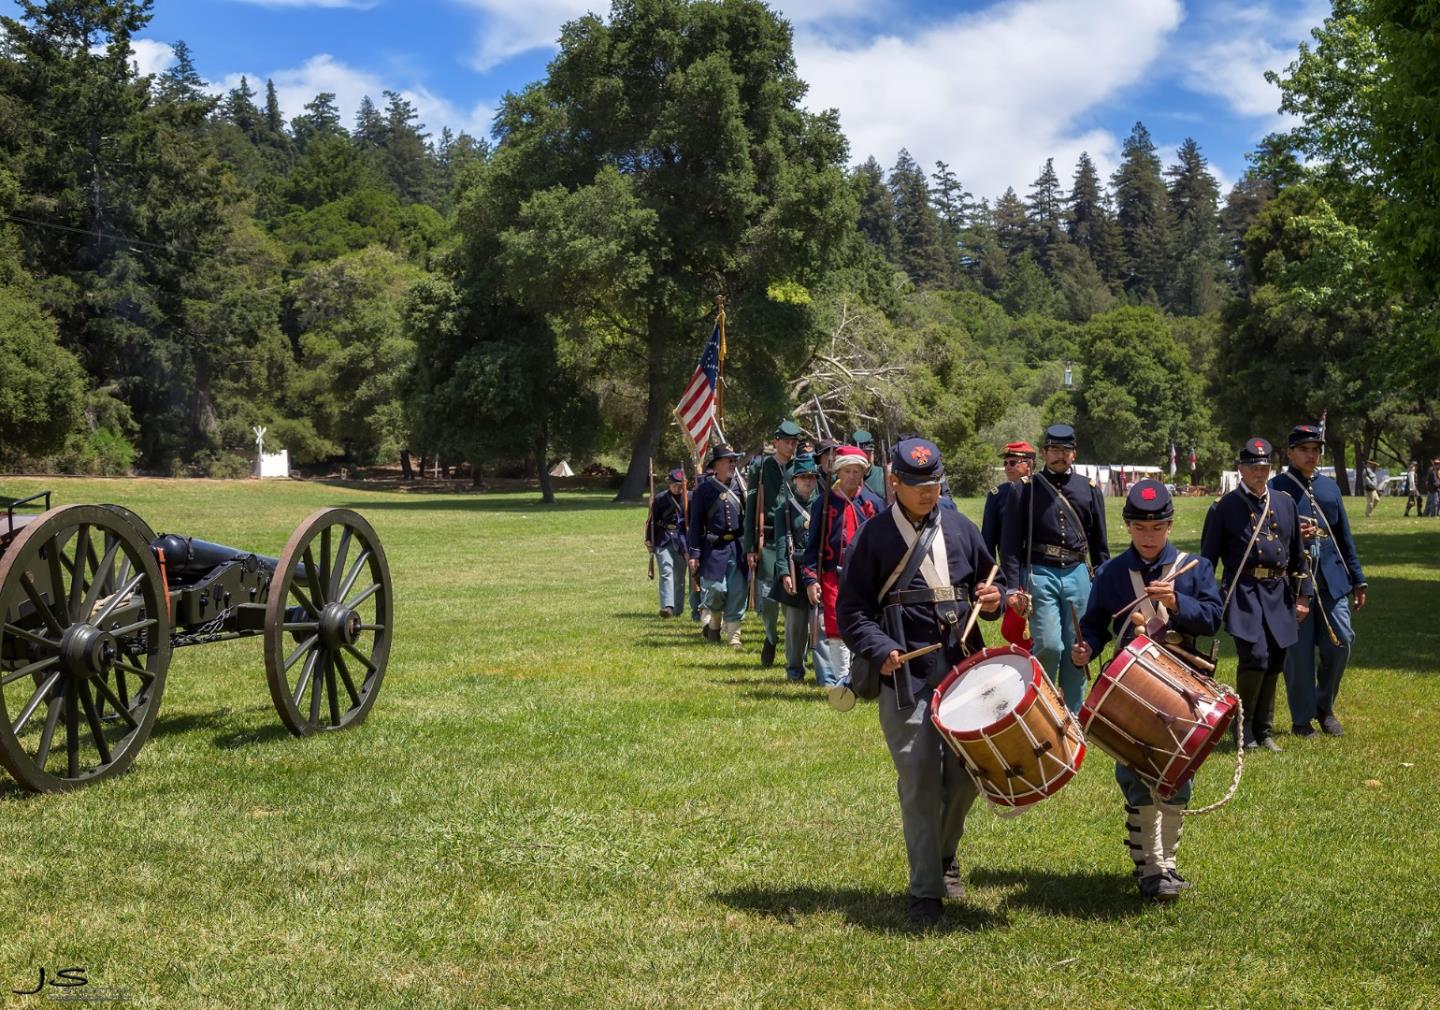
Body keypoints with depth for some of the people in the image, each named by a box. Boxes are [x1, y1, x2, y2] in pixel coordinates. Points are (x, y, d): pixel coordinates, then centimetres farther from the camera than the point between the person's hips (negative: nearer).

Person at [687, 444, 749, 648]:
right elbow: (695, 523, 0)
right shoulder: (704, 489, -1)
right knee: (716, 589, -6)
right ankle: (715, 621, 25)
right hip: (714, 547, -3)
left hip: (737, 546, 3)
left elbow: (748, 514, 13)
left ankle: (733, 634, 10)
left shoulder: (739, 485, 8)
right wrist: (694, 553, -5)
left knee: (738, 591, 0)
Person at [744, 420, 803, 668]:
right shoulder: (760, 468, 6)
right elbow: (750, 508, 5)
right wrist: (750, 547, -1)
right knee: (765, 597, 1)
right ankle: (771, 638, 26)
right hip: (767, 541, 0)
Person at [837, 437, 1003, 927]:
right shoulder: (874, 536, 0)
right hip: (905, 678, -4)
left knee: (966, 774, 8)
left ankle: (944, 855, 36)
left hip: (963, 670, 4)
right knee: (919, 783, -3)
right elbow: (851, 610, -1)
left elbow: (987, 584, 21)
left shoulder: (960, 529, 10)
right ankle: (926, 892, 8)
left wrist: (992, 600, -2)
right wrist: (879, 648, -17)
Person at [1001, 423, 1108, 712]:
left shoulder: (1089, 489, 10)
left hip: (1077, 576, 3)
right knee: (1049, 645, -14)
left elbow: (1099, 543, 15)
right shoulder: (1027, 488, 2)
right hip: (1039, 575, -3)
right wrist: (1013, 587, -8)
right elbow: (1010, 541, -1)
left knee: (1075, 650, 5)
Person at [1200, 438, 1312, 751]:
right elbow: (1207, 558, 1)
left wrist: (1302, 596, 13)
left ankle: (1263, 730, 22)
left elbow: (1297, 553, 17)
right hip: (1244, 592, -5)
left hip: (1279, 592, 5)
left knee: (1274, 664, 7)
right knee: (1255, 656, -19)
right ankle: (1243, 727, -2)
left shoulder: (1285, 504, 12)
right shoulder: (1224, 508, -1)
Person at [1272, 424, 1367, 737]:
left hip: (1331, 580, 5)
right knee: (1299, 651, 0)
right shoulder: (1274, 488, -2)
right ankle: (1302, 720, 13)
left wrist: (1357, 580, 15)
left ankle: (1325, 707, 23)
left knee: (1341, 642, 2)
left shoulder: (1330, 487, 14)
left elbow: (1344, 536, 17)